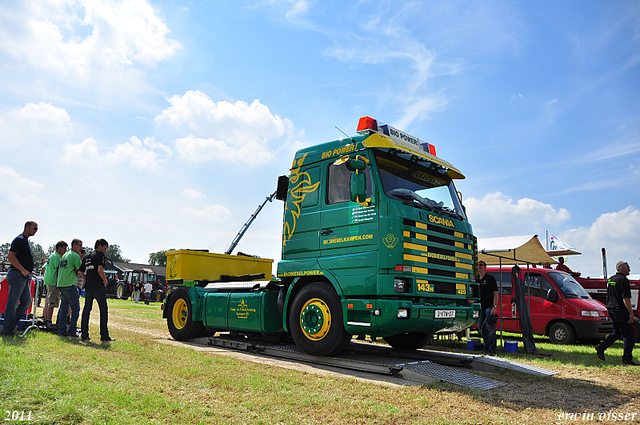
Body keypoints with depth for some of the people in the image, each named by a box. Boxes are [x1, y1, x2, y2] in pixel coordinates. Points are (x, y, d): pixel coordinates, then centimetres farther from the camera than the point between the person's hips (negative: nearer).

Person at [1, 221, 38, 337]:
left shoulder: (25, 240, 19)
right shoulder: (20, 239, -11)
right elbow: (10, 256, -21)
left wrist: (28, 271, 17)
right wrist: (23, 270, -21)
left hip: (23, 276, 10)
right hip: (17, 275, -10)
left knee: (27, 301, 10)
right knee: (12, 304, -3)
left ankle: (11, 324, 16)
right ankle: (7, 331, 5)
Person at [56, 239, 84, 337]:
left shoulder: (64, 256, 19)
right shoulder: (75, 256, -8)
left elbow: (59, 270, 24)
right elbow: (79, 271, -10)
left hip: (61, 285, 9)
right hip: (70, 285, -9)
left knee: (63, 308, 11)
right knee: (75, 309, -4)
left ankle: (62, 330, 10)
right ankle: (72, 331, -6)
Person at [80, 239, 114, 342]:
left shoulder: (86, 257, 17)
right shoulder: (100, 254, -6)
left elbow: (80, 272, 13)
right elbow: (100, 270, -19)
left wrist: (87, 279, 19)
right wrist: (105, 279, -6)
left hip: (88, 286, 7)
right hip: (98, 286, -7)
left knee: (87, 309, 9)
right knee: (103, 310, 0)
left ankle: (84, 334, 9)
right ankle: (104, 335, 2)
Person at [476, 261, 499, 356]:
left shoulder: (490, 278, -5)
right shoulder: (477, 280, 14)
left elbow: (496, 294, -9)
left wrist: (494, 307, -18)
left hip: (489, 307, -7)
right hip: (480, 308, 7)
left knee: (490, 328, -6)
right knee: (481, 327, 10)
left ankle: (493, 349, 2)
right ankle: (487, 345, 24)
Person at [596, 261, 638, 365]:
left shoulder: (610, 279, 14)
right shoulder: (623, 280, -14)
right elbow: (625, 299, -19)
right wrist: (631, 313, -17)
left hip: (610, 309, 9)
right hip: (620, 310, -9)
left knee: (617, 332, 18)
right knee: (628, 334, 1)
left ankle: (601, 347, 8)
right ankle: (627, 358, 3)